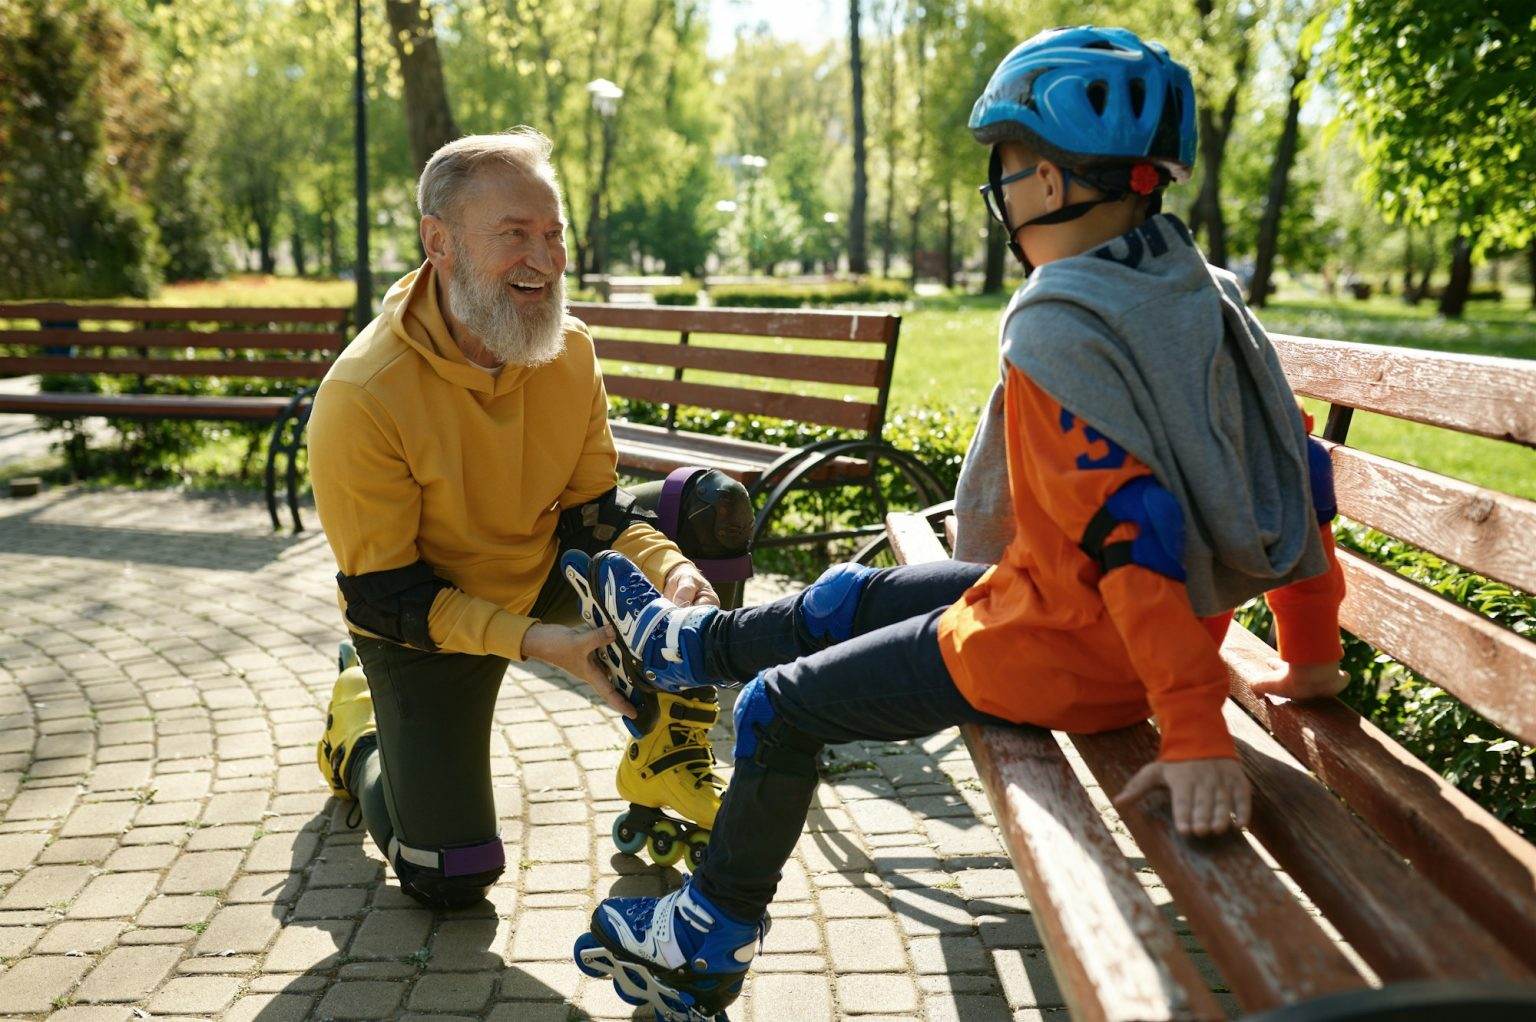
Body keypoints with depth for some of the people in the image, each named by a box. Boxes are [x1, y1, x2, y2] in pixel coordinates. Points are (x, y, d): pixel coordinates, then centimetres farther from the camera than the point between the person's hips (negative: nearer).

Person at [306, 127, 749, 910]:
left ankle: (666, 762, 1)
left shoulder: (569, 350, -13)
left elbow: (593, 514, -6)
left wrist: (671, 571, -28)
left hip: (548, 569, 5)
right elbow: (385, 596, -24)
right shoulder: (362, 398, -30)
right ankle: (359, 719, 25)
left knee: (713, 508, -11)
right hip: (428, 625, -5)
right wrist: (536, 640, -36)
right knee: (450, 878, -7)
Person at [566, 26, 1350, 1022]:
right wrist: (1313, 650, 11)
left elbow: (1134, 528, -31)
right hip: (1124, 635, 9)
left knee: (780, 709, 8)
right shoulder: (1208, 295, 1)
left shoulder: (1059, 329, -25)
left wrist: (1196, 732, -30)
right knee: (849, 599, 24)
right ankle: (685, 642, 51)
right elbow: (1298, 467, 4)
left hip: (1055, 650, -8)